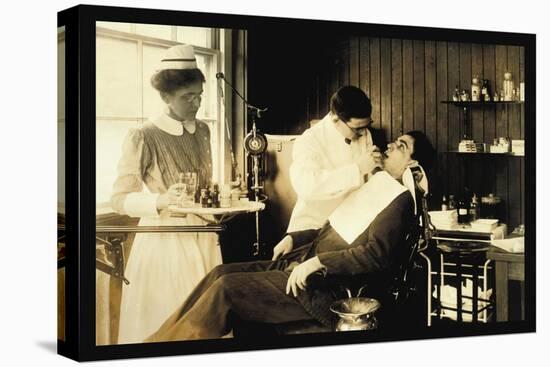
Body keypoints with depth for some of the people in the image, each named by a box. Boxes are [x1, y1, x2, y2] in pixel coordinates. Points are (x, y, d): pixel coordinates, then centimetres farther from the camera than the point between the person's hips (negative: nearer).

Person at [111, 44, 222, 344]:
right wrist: (160, 200, -27)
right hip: (164, 238, -6)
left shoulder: (202, 131, 6)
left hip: (203, 237, 6)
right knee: (164, 322, 0)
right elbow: (119, 199, -11)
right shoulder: (143, 138, -12)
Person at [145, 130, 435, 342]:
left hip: (325, 288, -9)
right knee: (222, 272, -2)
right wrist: (292, 238, 12)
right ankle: (163, 338, -2)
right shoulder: (377, 184, 17)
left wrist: (317, 262, -25)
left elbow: (376, 254, -23)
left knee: (226, 288, -17)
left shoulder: (400, 201, -11)